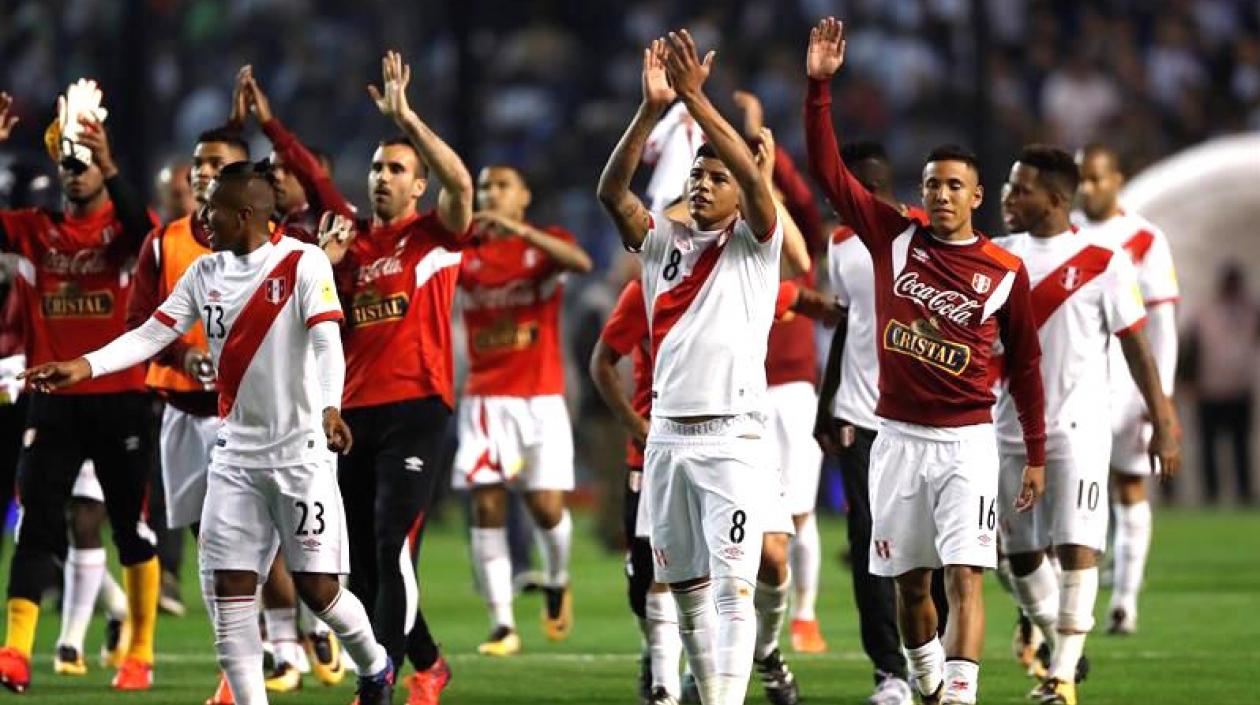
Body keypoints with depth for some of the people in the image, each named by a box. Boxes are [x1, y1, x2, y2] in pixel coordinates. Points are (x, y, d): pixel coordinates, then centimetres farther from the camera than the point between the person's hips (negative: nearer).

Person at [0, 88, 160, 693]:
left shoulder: (123, 228, -2)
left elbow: (142, 229, -25)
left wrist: (108, 167, -38)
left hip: (121, 399, -2)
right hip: (54, 399, 2)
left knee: (131, 525, 6)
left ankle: (140, 654, 15)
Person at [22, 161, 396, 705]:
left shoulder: (303, 263, -10)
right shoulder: (205, 274, 7)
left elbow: (327, 341, -21)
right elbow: (151, 334, 6)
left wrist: (330, 408, -38)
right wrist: (85, 366, -9)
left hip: (299, 452, -6)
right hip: (236, 455, 6)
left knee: (317, 587, -4)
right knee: (230, 588, -4)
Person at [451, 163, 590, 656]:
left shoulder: (546, 243, 3)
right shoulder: (465, 251, 8)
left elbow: (580, 262, -20)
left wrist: (519, 229, -30)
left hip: (541, 398, -2)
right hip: (485, 398, 2)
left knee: (546, 505, -7)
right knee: (487, 507, -7)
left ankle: (556, 580, 25)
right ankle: (501, 624, -5)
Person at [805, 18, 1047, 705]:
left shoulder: (1005, 273, -1)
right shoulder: (893, 238, 3)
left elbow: (1024, 366, 6)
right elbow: (828, 171, 2)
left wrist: (1035, 454, 6)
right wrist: (819, 86, -6)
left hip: (966, 442, -2)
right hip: (898, 437, 2)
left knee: (964, 576, -13)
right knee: (909, 582, 10)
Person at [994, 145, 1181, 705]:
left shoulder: (1102, 264, -6)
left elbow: (1135, 346, -3)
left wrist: (1163, 423, -4)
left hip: (1077, 428, -5)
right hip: (1010, 428, 5)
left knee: (1077, 549, -12)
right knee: (1021, 554, 9)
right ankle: (1061, 651, 27)